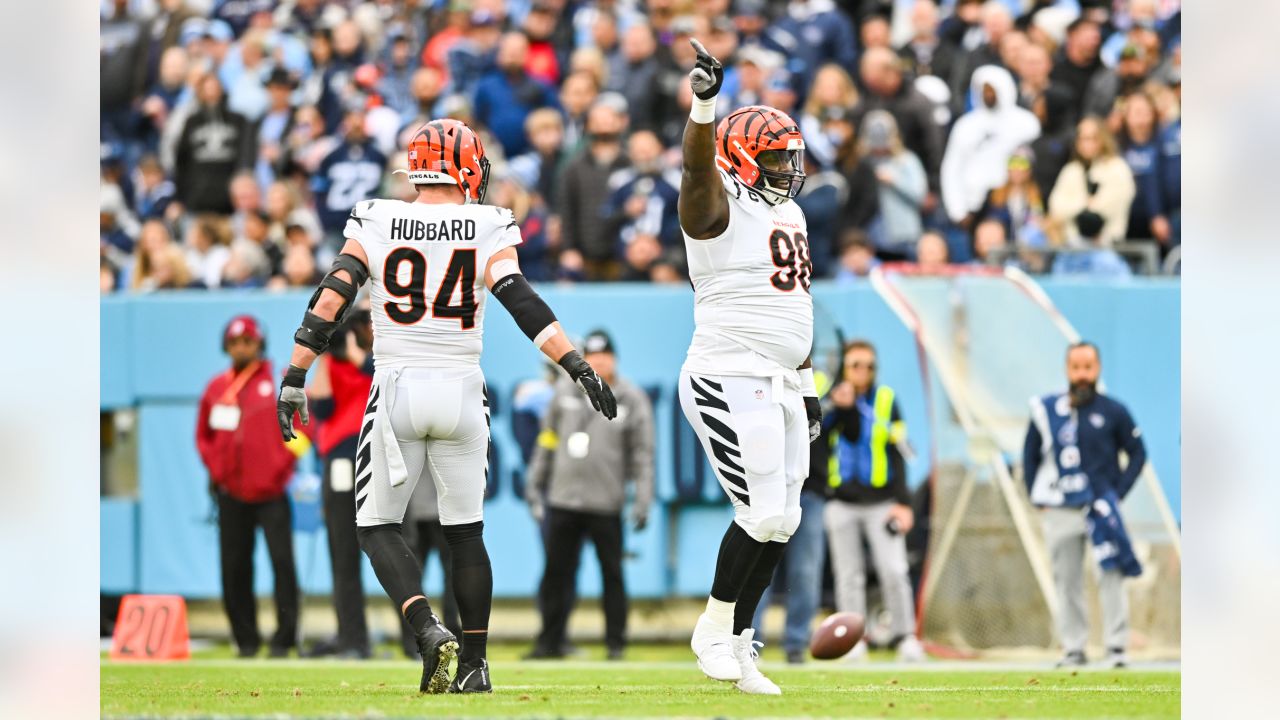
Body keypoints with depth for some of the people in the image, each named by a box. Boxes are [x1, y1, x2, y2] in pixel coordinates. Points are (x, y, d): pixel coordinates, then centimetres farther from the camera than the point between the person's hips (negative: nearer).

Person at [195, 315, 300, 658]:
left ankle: (284, 639, -7)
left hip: (271, 492, -4)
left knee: (282, 561, -11)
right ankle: (245, 640, 9)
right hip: (231, 494, 4)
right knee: (234, 568, 2)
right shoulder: (216, 388, 11)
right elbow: (204, 434, 20)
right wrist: (216, 469, 8)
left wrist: (283, 464, -6)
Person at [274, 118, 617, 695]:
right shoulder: (486, 230, -2)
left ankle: (429, 631, -14)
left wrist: (294, 378, -3)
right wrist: (579, 368, -12)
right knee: (465, 531, 14)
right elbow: (524, 304, -12)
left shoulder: (375, 224, 0)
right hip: (461, 392, 1)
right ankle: (473, 664, 12)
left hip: (396, 391, -1)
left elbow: (330, 300, -5)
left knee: (377, 526, 9)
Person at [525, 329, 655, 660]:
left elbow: (643, 455, -3)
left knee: (612, 574, 1)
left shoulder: (632, 400, -2)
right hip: (563, 498, 3)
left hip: (605, 505, -3)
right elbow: (548, 439, 16)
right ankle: (550, 641, 12)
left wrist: (642, 502, -10)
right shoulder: (566, 391, 8)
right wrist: (535, 483, 14)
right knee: (556, 573, 5)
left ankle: (616, 643, 9)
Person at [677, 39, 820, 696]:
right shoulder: (720, 207, -7)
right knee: (763, 513, -14)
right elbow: (698, 165, -29)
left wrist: (807, 386, 23)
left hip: (778, 386, 9)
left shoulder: (789, 215, 18)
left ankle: (737, 646, 16)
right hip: (729, 380, -9)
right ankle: (714, 629, 3)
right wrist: (705, 102, -46)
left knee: (780, 522, 7)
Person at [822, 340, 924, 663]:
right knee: (848, 575, 3)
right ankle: (853, 639, 9)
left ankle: (905, 637, -2)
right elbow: (850, 435, -10)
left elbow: (897, 454, 2)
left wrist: (903, 502, -4)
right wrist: (844, 407, -26)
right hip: (841, 501, 0)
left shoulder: (886, 400, 4)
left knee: (894, 572, -9)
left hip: (881, 501, 0)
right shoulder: (828, 397, 2)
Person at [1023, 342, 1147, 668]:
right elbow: (1030, 457, 14)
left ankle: (1116, 648, -8)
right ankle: (1073, 648, 10)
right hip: (1059, 513, 2)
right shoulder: (1045, 410, 6)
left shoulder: (1112, 412, 1)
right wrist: (1039, 500, 6)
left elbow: (1138, 453, 8)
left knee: (1111, 577, -10)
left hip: (1101, 507, -2)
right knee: (1066, 582, 4)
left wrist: (1118, 493, -2)